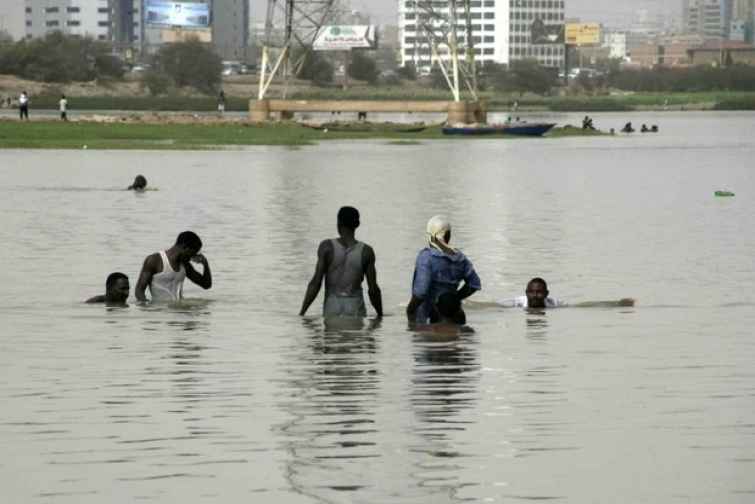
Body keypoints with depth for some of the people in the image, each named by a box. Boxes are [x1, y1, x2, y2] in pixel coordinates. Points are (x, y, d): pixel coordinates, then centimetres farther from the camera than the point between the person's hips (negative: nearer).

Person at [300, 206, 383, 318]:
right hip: (355, 310, 0)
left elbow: (316, 282, -9)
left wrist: (301, 313, -5)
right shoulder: (366, 251, -2)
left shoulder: (327, 247, -5)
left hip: (332, 308, 0)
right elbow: (373, 289, -1)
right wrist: (380, 315, 13)